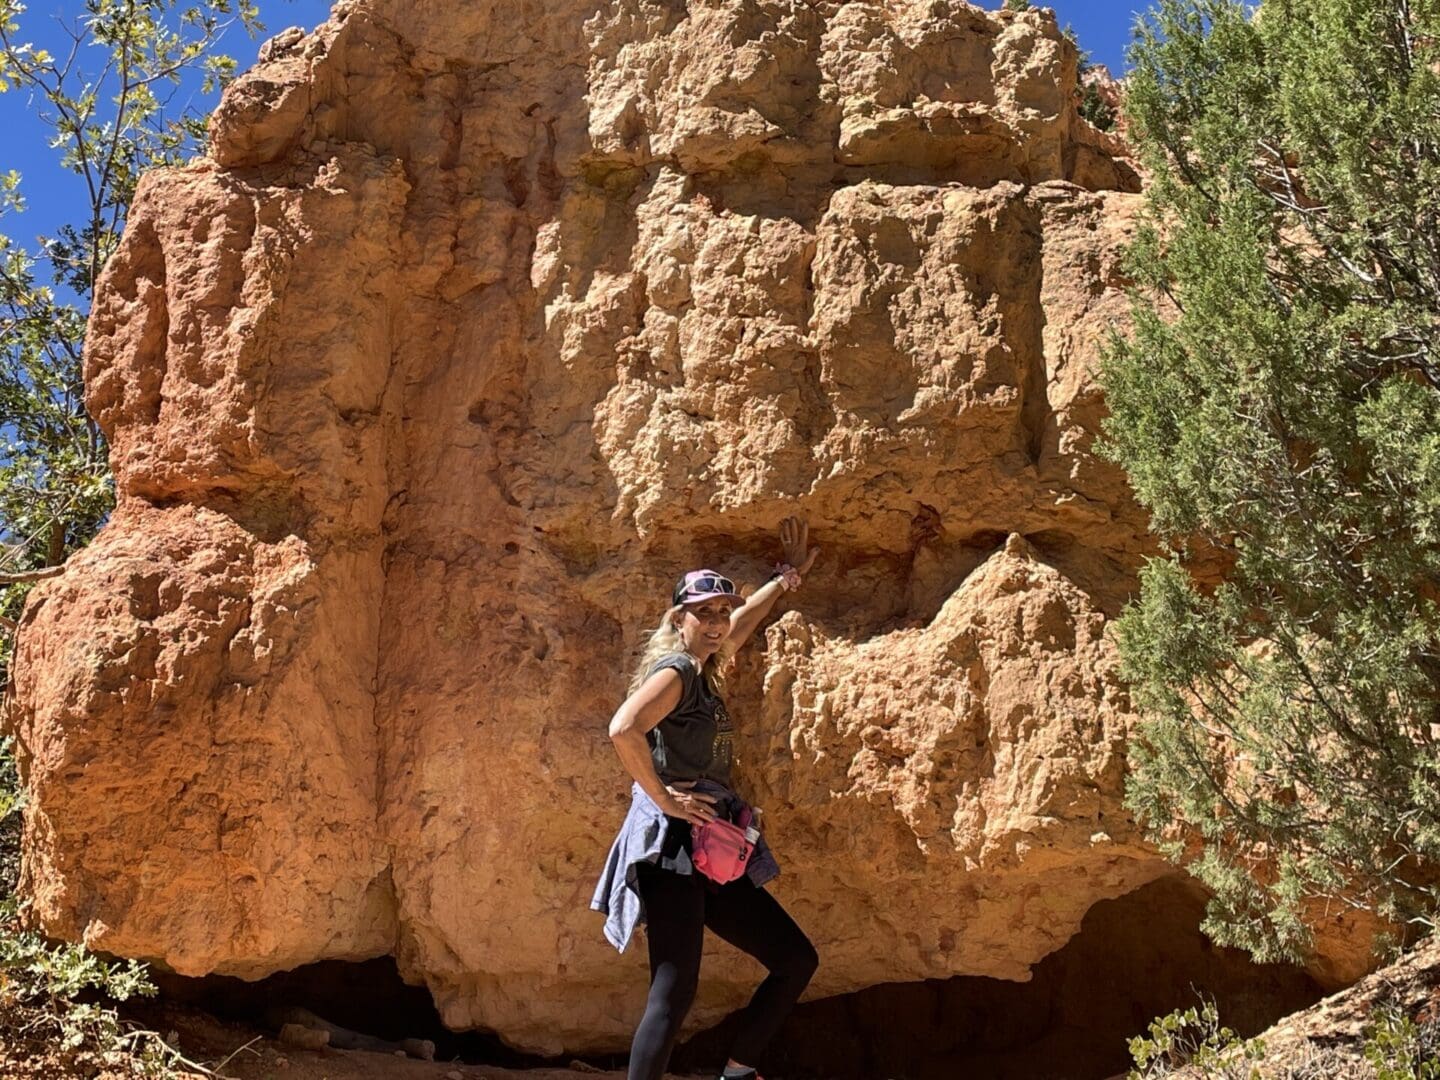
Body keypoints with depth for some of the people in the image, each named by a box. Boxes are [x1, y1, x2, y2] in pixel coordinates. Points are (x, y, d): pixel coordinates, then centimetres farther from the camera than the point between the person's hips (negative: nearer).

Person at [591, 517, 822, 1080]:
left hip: (711, 854, 10)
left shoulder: (703, 671, 18)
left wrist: (789, 577, 47)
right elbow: (623, 729, -28)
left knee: (796, 959, 10)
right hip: (672, 846, -10)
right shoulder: (675, 670, -9)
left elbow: (745, 619, 38)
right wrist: (661, 797, -19)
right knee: (674, 992, -17)